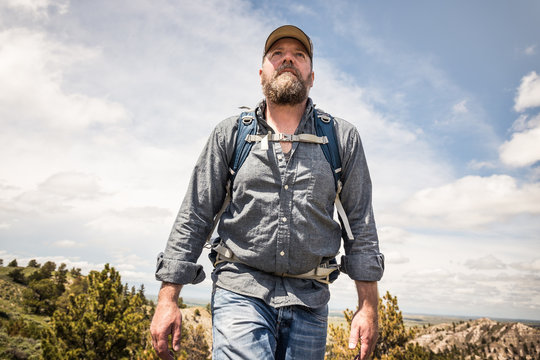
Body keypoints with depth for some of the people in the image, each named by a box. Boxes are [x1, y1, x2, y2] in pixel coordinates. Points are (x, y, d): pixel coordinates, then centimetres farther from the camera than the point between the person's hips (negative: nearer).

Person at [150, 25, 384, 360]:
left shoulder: (343, 137, 6)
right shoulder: (229, 134, 5)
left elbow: (361, 224, 6)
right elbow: (195, 217, 4)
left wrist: (368, 305, 2)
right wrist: (168, 299, -1)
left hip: (309, 298, 2)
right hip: (241, 291, -1)